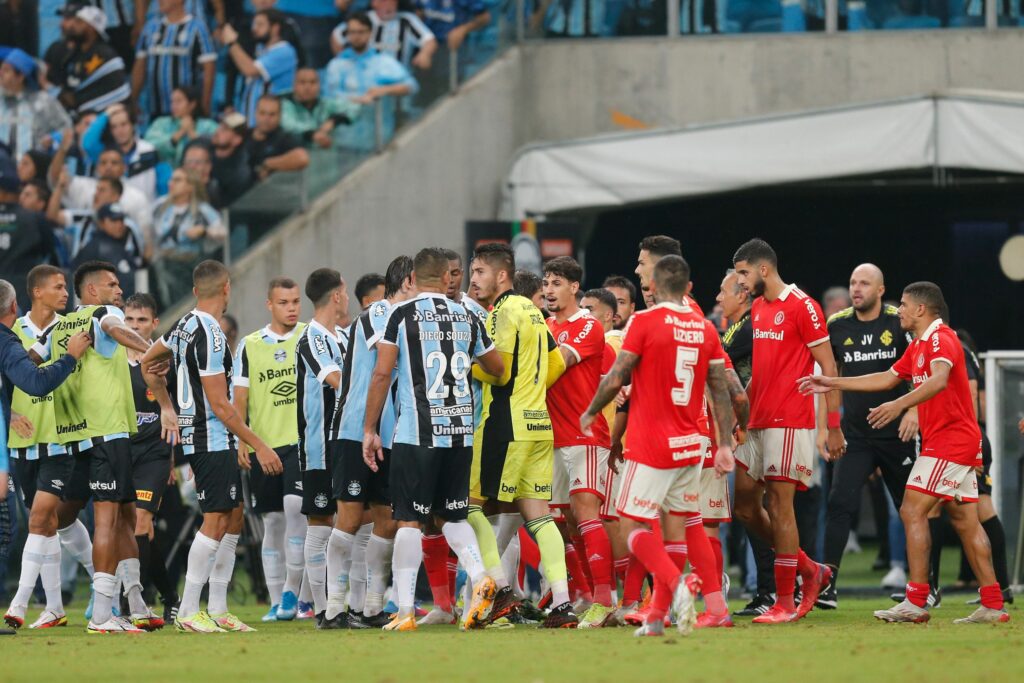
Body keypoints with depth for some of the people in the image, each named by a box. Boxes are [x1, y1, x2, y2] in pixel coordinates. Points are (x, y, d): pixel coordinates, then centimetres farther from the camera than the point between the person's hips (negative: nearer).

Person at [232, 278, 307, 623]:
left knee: (295, 506, -20)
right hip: (263, 443, 2)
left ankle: (292, 588, -9)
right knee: (272, 522, 4)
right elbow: (240, 397, 7)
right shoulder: (249, 346, 7)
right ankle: (277, 601, 9)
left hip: (302, 439, -2)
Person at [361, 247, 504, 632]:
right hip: (460, 432, 4)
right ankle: (479, 577, -7)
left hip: (416, 433, -4)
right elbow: (498, 369, 23)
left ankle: (405, 612, -5)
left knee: (409, 520, -1)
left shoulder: (402, 316, -3)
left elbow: (382, 374, -6)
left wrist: (369, 430, 0)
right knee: (451, 515, 17)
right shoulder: (467, 318, 10)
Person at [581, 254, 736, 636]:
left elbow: (615, 379, -8)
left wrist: (591, 413, 8)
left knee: (632, 525, -3)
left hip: (650, 445, -6)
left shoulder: (645, 322, -9)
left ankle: (677, 585, -25)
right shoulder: (706, 329, 7)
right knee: (684, 525, 15)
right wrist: (725, 444, 8)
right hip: (690, 446, 6)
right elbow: (721, 391, 5)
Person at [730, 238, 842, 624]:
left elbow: (828, 368, -10)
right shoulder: (757, 309, 15)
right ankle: (810, 571, 20)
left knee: (779, 506, -7)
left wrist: (834, 427, -13)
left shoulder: (802, 307, -10)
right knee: (745, 506, 7)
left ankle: (785, 603, -1)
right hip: (758, 423, 9)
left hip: (790, 424, -9)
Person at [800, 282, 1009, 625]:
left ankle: (916, 602, -15)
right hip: (963, 442, 10)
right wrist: (833, 384, 30)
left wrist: (900, 405, -45)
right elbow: (888, 378, 29)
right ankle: (993, 605, 6)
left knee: (912, 511, -11)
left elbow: (939, 380, -32)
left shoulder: (941, 339, -14)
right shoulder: (918, 347, 18)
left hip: (949, 441, -10)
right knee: (965, 521, 8)